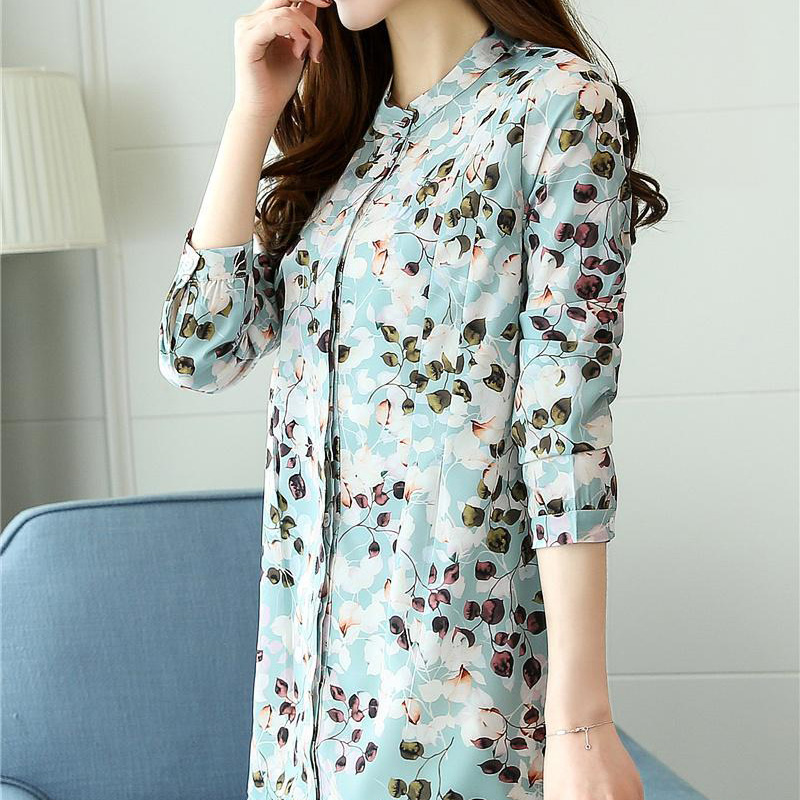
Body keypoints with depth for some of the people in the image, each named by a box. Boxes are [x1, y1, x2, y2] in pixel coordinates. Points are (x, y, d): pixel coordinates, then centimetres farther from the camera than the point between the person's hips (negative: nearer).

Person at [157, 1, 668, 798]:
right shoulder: (341, 129, 11)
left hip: (455, 652, -6)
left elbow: (566, 425, -15)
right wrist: (254, 110, -2)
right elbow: (198, 351, 2)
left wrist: (580, 719, -17)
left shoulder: (559, 105, -8)